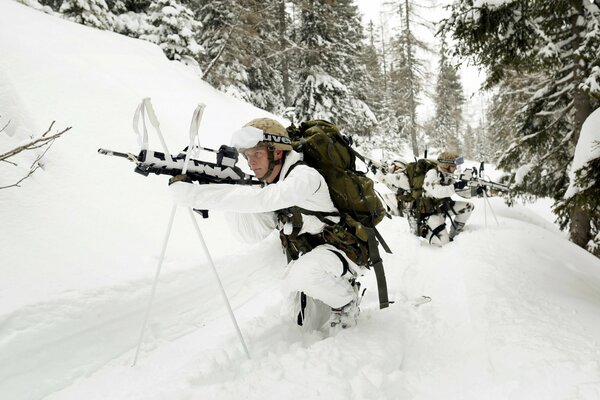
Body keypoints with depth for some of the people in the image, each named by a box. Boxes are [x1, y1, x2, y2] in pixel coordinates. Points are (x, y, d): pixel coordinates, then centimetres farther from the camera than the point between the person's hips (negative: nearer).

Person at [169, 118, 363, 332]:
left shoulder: (303, 176, -26)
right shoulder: (269, 185, 0)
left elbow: (259, 199, -43)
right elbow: (254, 232, -10)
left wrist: (193, 193, -44)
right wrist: (227, 191, -23)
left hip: (341, 248, -8)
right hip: (306, 259, 8)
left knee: (301, 273, -37)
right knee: (306, 325, 8)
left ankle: (347, 300, -9)